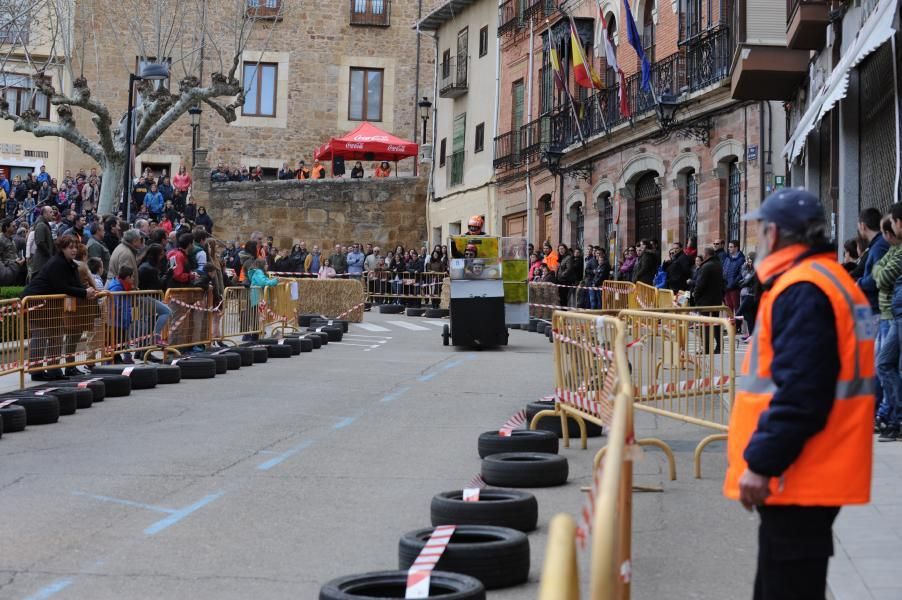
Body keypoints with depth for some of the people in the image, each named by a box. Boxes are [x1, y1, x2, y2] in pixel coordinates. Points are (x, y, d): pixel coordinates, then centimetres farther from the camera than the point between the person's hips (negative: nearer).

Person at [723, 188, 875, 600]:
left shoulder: (802, 291, -18)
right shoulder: (828, 280, 15)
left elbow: (799, 393, -25)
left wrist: (761, 462, -21)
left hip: (798, 476, -11)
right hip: (811, 473, 11)